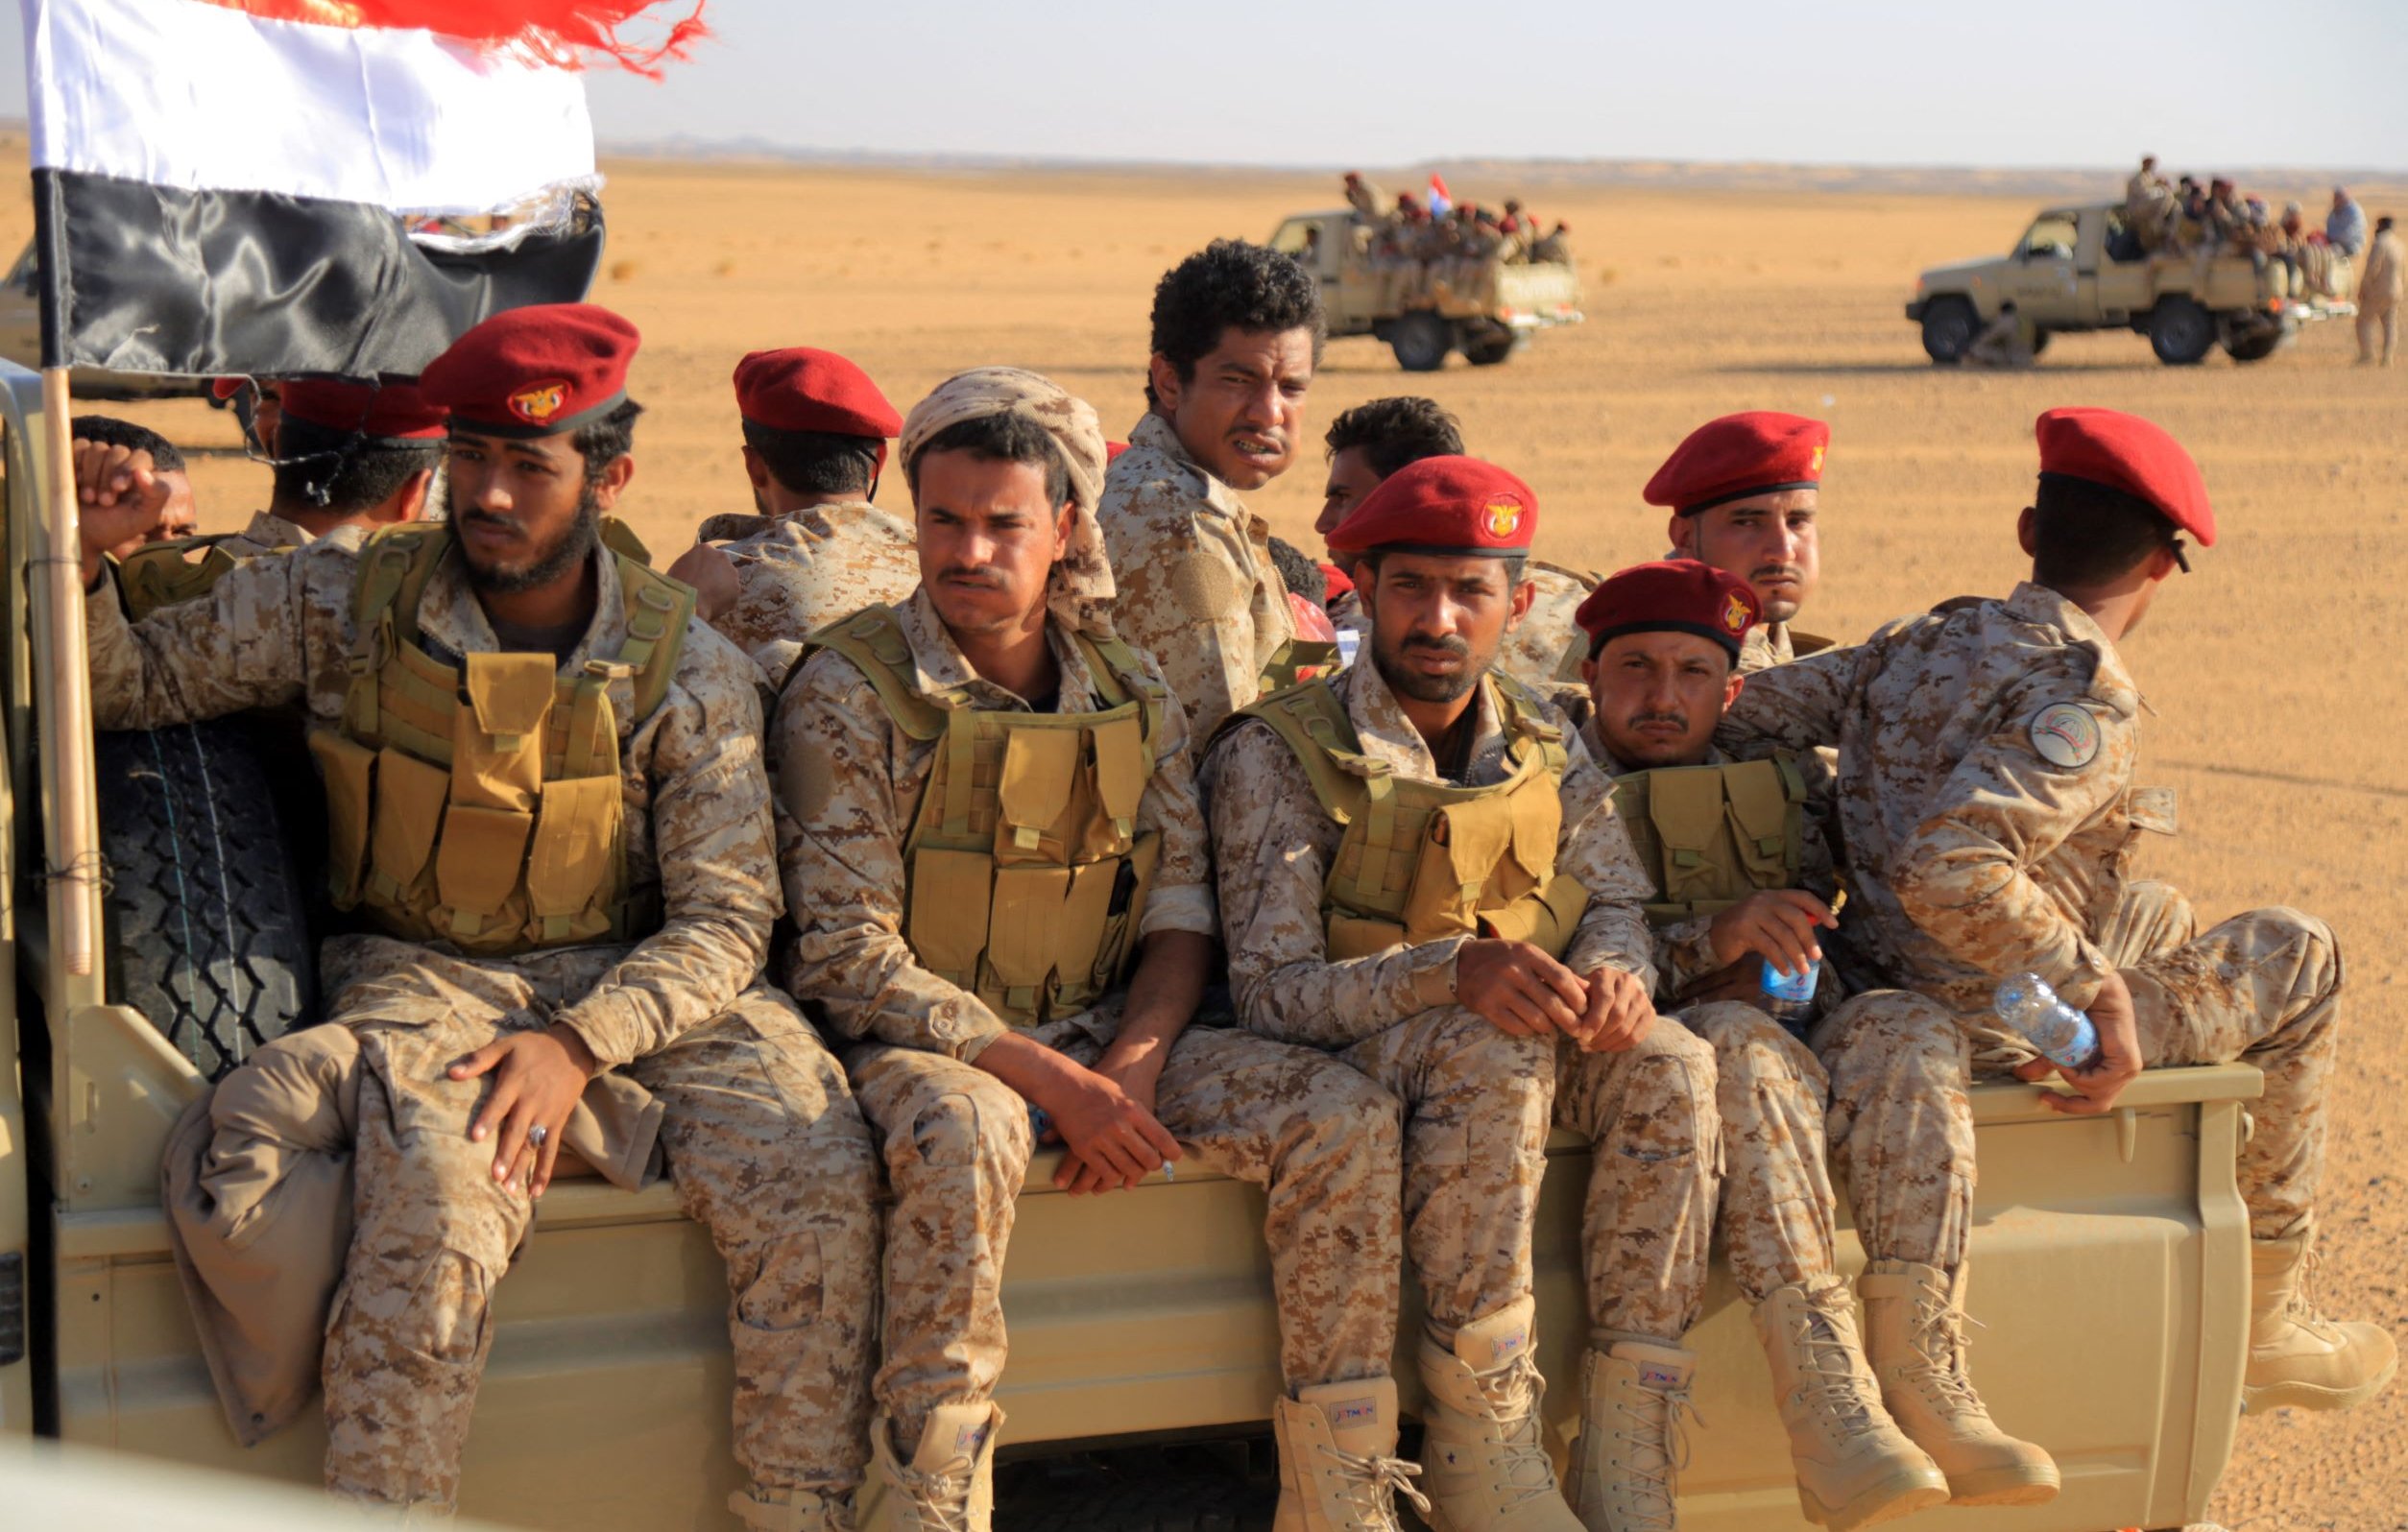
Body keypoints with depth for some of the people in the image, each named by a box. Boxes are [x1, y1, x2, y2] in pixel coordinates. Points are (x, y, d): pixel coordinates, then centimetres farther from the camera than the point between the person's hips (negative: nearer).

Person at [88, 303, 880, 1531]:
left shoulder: (685, 669, 1)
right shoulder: (342, 604, 3)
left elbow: (725, 918, -2)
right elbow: (129, 681, 8)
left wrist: (577, 1044, -19)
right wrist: (77, 558, -14)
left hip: (643, 990, 1)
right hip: (423, 980, -1)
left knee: (814, 1182, -25)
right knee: (437, 1198, -35)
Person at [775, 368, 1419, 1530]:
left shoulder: (1133, 695, 7)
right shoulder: (850, 690, -8)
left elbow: (1181, 911, 9)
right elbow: (845, 954, -13)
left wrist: (1133, 1066, -12)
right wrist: (1051, 1083, -20)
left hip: (1105, 1044, 5)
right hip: (926, 1044, -5)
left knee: (1344, 1115, -14)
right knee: (965, 1130, -39)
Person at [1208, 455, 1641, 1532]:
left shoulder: (1544, 748, 10)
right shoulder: (1280, 753, -8)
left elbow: (1615, 900, 6)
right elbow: (1271, 996, -16)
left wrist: (1612, 974, -21)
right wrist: (1452, 969, -33)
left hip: (1501, 1059, 5)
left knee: (1675, 1062, -23)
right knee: (1495, 1052, -36)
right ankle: (1477, 1433, -30)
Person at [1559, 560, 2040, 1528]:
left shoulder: (1774, 786, 20)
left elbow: (1826, 943, 15)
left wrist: (1779, 968, -8)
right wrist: (1710, 942, -24)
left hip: (1787, 1059, 4)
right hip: (1605, 1058, -4)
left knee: (1914, 1037, -26)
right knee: (1737, 1042, -37)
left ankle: (1917, 1382, -38)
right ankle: (1830, 1402, -47)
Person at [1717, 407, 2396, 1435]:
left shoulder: (1919, 646, 4)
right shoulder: (2087, 701, -20)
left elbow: (1734, 712, -1)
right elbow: (1946, 870, -33)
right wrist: (2093, 995, -26)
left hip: (1903, 988, 8)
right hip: (2014, 1022, -8)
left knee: (2160, 917, 33)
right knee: (2300, 960, 13)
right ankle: (2263, 1327, 23)